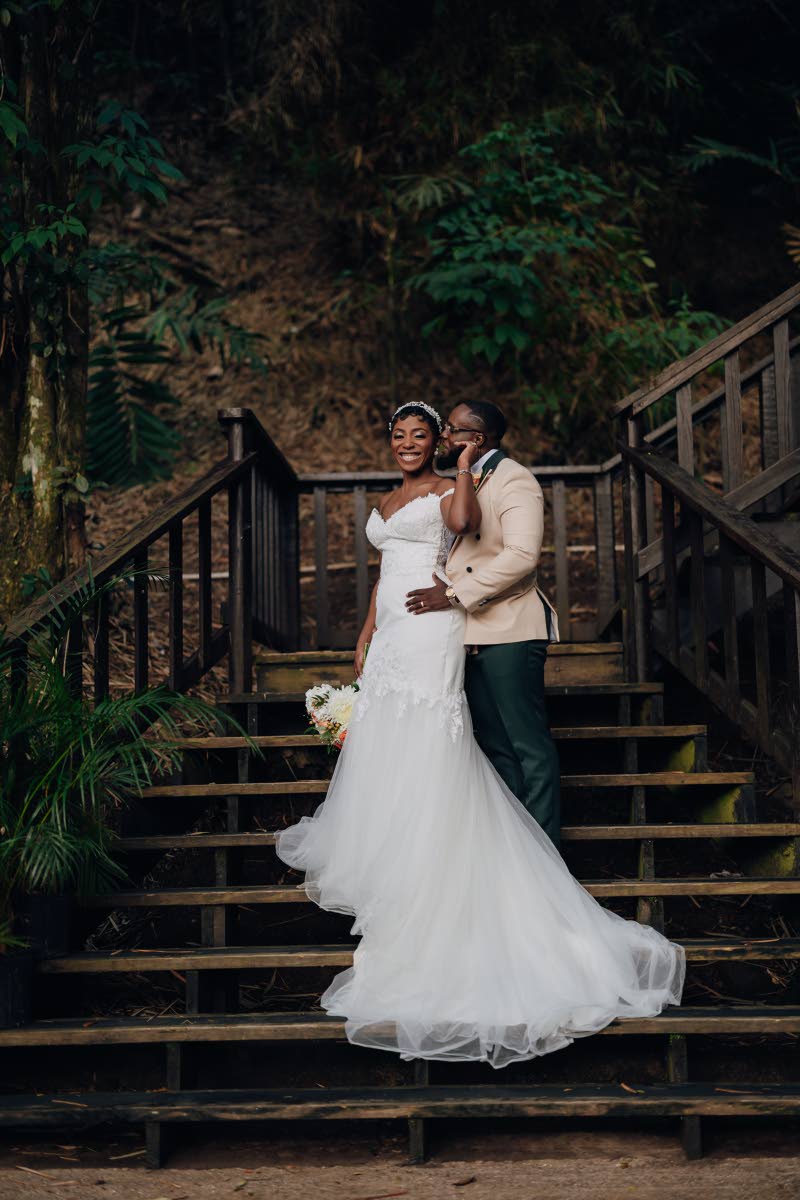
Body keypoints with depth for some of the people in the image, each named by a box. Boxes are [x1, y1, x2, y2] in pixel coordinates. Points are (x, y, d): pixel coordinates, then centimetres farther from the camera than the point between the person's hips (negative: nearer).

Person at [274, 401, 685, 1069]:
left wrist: (465, 463, -17)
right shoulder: (388, 505, 21)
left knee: (425, 760, -10)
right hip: (390, 638, 8)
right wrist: (366, 639, 21)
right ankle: (387, 866, 16)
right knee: (385, 749, 8)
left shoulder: (448, 491, -1)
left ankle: (426, 893, -7)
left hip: (430, 635, -8)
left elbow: (465, 521, -26)